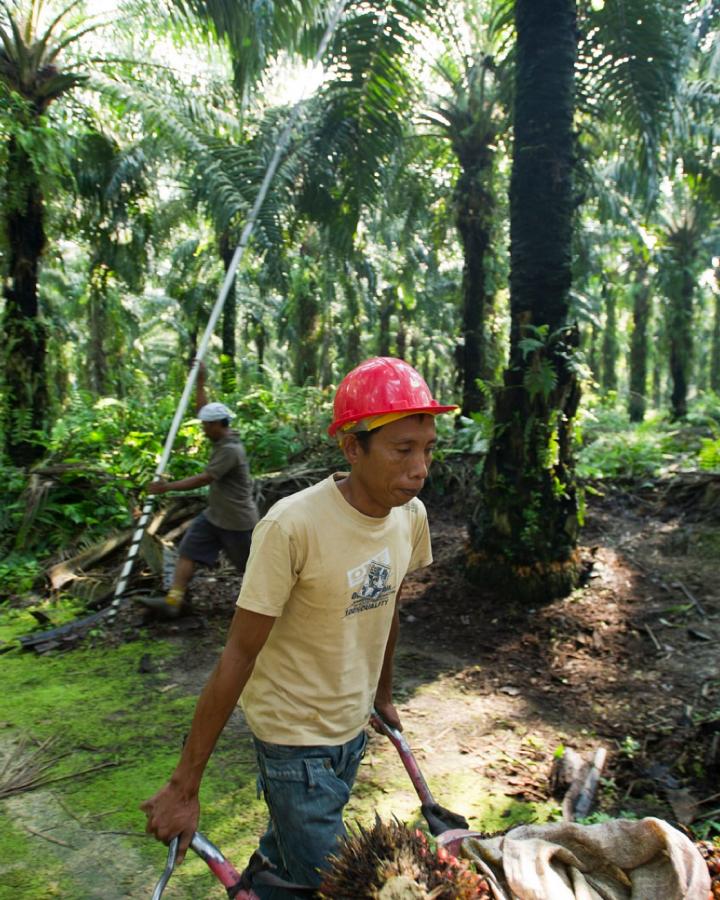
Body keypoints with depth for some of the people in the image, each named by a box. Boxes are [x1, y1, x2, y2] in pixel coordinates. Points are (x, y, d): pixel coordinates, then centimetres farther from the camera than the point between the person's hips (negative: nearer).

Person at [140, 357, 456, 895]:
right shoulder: (292, 526, -29)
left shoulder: (411, 515, -8)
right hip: (294, 737, -6)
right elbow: (239, 655, -23)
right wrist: (184, 786, -17)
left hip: (352, 728, 6)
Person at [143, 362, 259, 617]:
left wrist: (167, 487, -25)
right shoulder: (221, 437, 3)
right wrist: (200, 381, 8)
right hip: (214, 515, 9)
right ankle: (173, 600, 2)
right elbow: (203, 409, 13)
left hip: (236, 520, -9)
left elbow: (203, 479, -27)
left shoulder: (230, 450, -24)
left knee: (251, 563, 6)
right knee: (188, 552, 3)